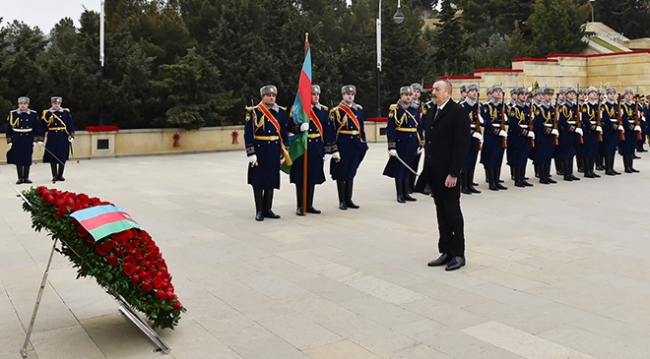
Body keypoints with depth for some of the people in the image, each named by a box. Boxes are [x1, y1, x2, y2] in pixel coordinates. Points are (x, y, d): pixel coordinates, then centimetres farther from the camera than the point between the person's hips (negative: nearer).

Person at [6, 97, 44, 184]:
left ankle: (26, 177, 14)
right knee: (18, 159, 2)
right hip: (17, 140, -1)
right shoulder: (13, 114, 0)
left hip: (28, 140, 1)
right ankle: (20, 178, 11)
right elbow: (9, 128, 2)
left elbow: (37, 128, 6)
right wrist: (9, 141, -1)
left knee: (28, 159, 4)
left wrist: (38, 140, 1)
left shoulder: (33, 114, 2)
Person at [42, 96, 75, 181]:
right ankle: (54, 175, 9)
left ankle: (60, 175, 14)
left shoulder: (66, 112, 6)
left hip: (63, 139, 1)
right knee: (52, 157, 0)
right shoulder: (47, 113, 3)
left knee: (62, 157, 2)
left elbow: (71, 125, 5)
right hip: (52, 138, -1)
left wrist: (71, 135, -3)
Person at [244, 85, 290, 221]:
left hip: (274, 152, 4)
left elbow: (284, 133, 11)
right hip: (259, 150, -4)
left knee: (271, 180, 9)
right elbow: (248, 134, -9)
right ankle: (259, 211, 12)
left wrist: (285, 152, 9)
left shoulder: (281, 112, 7)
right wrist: (250, 153, -14)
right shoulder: (254, 112, -6)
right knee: (258, 181, 3)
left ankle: (268, 209, 20)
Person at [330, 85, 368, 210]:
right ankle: (342, 201, 10)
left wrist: (363, 143, 10)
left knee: (351, 173, 11)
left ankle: (349, 199, 19)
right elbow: (333, 131, -9)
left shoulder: (359, 109, 11)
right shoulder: (336, 110, -5)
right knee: (341, 174, 2)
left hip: (356, 144, 5)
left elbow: (361, 128, 14)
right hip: (343, 145, -5)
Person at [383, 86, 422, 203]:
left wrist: (420, 144, 10)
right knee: (399, 168, 3)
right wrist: (391, 146, -15)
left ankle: (406, 193, 19)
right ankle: (400, 194, 11)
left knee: (408, 167, 11)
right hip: (399, 142, -5)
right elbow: (390, 129, -11)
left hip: (412, 143, 5)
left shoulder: (416, 109, 9)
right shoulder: (394, 109, -6)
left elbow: (419, 127, 13)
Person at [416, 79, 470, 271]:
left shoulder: (458, 111, -10)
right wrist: (427, 169, 8)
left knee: (453, 213, 2)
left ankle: (458, 254, 13)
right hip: (433, 172, 7)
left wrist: (453, 173, -19)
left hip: (448, 173, -7)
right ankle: (446, 252, 19)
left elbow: (462, 144, -15)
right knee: (441, 214, 11)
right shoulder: (430, 113, 13)